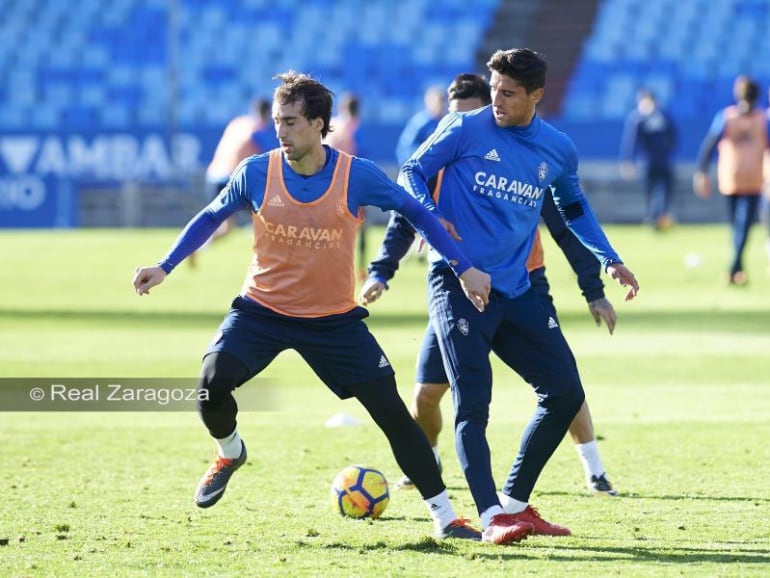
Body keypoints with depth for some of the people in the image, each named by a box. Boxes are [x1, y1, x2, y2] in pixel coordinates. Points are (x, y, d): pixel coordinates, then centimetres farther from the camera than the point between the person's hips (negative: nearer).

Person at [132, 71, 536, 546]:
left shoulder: (358, 176, -14)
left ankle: (446, 519, 3)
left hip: (335, 319, 0)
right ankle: (230, 453, 12)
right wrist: (164, 268, 0)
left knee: (392, 411, -7)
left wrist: (465, 269, -6)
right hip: (261, 309, 1)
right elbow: (210, 218, 7)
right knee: (212, 383, -23)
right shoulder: (256, 173, -10)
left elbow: (416, 213, -1)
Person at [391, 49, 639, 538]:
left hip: (514, 291, 5)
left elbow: (574, 208, 26)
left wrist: (610, 260, 21)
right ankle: (492, 516, -16)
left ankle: (514, 502, 16)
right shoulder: (466, 129, -4)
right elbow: (412, 173, 2)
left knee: (566, 392, 4)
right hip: (458, 282, -5)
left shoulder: (558, 150, 8)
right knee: (473, 403, -14)